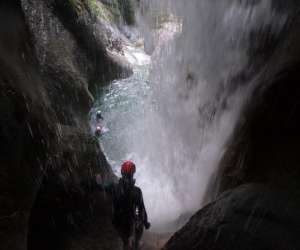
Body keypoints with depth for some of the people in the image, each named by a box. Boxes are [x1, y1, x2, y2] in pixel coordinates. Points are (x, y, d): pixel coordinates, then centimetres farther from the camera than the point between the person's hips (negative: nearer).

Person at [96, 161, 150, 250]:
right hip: (130, 222, -3)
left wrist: (99, 182, 30)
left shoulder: (114, 187, -14)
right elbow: (141, 209, -16)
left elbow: (102, 188, 7)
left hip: (117, 222, 4)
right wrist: (146, 222, 0)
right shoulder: (137, 190, -22)